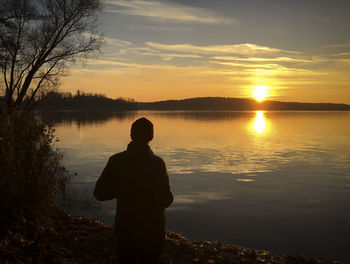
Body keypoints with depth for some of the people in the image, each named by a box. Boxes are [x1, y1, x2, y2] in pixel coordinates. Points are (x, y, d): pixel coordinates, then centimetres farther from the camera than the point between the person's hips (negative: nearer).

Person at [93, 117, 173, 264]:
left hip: (124, 229, 2)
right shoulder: (157, 163, -15)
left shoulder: (115, 161, -10)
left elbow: (99, 193, -3)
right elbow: (166, 200, -12)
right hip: (152, 230, -1)